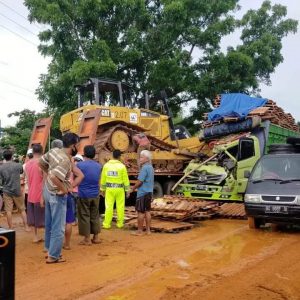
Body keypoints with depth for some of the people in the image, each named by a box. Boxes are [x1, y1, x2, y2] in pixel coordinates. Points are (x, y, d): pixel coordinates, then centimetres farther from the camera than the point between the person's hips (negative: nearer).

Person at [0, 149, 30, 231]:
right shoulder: (18, 165, -9)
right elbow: (22, 171, 11)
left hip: (7, 191, 1)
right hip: (17, 191, 0)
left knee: (8, 211, 6)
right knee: (22, 209, 11)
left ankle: (10, 228, 12)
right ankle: (26, 227, 14)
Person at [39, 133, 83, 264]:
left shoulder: (53, 151, -3)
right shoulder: (66, 160, -27)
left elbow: (41, 162, 10)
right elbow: (54, 177, -37)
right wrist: (64, 189, -23)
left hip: (48, 191, 9)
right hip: (57, 195, -9)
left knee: (49, 223, 21)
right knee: (58, 227, 4)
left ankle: (50, 249, 36)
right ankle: (53, 256, 13)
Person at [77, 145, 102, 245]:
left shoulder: (80, 164, -10)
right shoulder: (98, 166, 5)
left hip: (84, 195, -4)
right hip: (95, 195, 5)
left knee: (84, 216, 4)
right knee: (95, 216, 13)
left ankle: (87, 239, 8)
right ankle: (96, 237, 19)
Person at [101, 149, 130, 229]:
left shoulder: (106, 165, -2)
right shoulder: (122, 166, -10)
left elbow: (103, 178, 3)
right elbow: (125, 179, -7)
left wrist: (103, 189, 12)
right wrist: (127, 190, 1)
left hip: (109, 189, 2)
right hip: (119, 189, -2)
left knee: (109, 207, 4)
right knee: (120, 207, 9)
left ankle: (107, 224, 4)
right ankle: (120, 223, 15)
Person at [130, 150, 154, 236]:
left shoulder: (144, 168, -17)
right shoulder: (151, 167, 11)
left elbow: (139, 181, -19)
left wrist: (132, 189, -4)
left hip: (142, 193, -9)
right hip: (149, 192, 9)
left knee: (140, 212, 0)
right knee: (147, 211, 12)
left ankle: (139, 230, 6)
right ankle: (148, 230, 16)